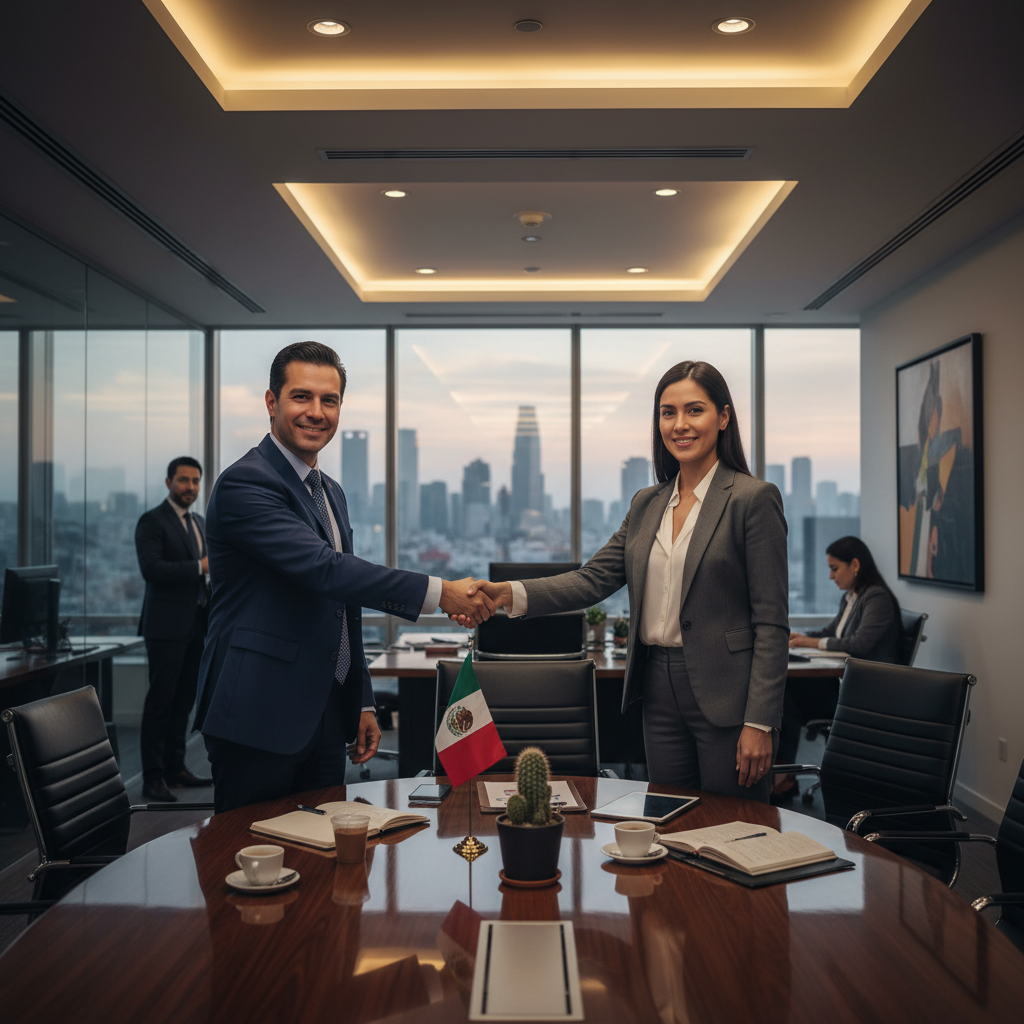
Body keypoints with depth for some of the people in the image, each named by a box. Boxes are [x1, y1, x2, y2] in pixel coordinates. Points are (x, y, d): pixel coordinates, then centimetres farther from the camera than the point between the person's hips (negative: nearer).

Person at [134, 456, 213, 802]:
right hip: (166, 625, -8)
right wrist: (200, 566, -22)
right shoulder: (152, 521, -8)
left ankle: (175, 767, 21)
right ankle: (152, 778, 0)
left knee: (184, 700, 12)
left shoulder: (197, 521, 18)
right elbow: (151, 568, -20)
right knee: (160, 701, -5)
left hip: (194, 624, 8)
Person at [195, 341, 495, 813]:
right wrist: (439, 592, -28)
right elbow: (324, 569, -26)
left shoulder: (330, 492, 16)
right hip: (259, 722, -8)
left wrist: (362, 703, 18)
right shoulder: (245, 483, -14)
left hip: (326, 716, 8)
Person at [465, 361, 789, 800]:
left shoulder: (753, 498, -8)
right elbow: (595, 578, 4)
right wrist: (508, 593, -11)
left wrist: (759, 723, -14)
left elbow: (771, 622, -10)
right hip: (660, 691, 6)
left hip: (725, 697, -6)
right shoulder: (646, 504, 11)